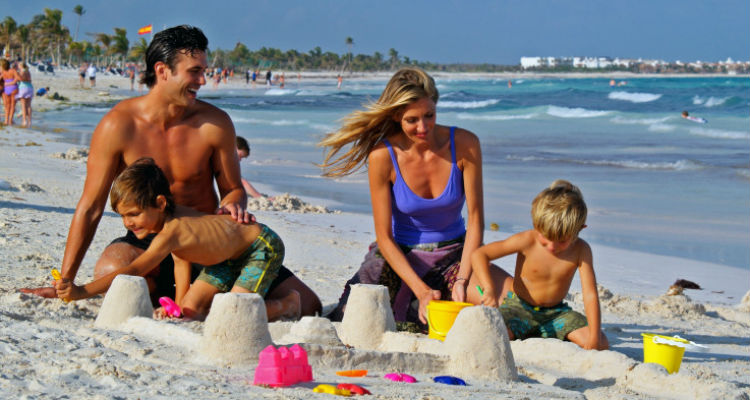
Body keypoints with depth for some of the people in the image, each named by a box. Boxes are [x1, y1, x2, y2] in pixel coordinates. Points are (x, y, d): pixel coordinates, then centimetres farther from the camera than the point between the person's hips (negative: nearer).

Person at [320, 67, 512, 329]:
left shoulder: (464, 145, -15)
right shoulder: (382, 156, -18)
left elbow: (475, 218, -12)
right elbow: (384, 237, -15)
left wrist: (462, 281, -24)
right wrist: (421, 290, -25)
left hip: (453, 255, 2)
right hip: (399, 255, -2)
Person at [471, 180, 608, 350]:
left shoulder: (580, 250, -13)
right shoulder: (527, 241, -18)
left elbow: (590, 295, -16)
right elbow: (479, 255, -18)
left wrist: (595, 337, -27)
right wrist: (490, 289, -33)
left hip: (556, 312, 3)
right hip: (520, 308, -3)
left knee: (601, 344, -17)